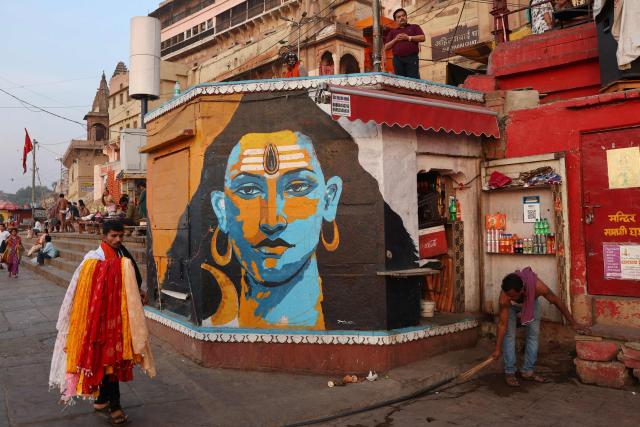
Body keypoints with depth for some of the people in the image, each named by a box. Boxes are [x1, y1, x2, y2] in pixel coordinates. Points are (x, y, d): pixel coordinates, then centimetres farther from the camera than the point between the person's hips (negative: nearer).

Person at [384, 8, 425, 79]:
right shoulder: (392, 32, 23)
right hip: (397, 59, 2)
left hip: (412, 58, -2)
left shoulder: (414, 27, 20)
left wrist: (408, 38, -3)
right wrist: (395, 40, 0)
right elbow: (386, 47, 15)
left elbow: (422, 38, 4)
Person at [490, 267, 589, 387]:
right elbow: (502, 324, -31)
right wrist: (498, 349, -29)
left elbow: (557, 302, -26)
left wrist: (573, 323, -17)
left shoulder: (537, 286, -44)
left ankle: (527, 371, 7)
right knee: (509, 334, -11)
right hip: (511, 307, -2)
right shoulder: (504, 297, -41)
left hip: (531, 302, 2)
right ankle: (509, 373, -3)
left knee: (533, 334, -2)